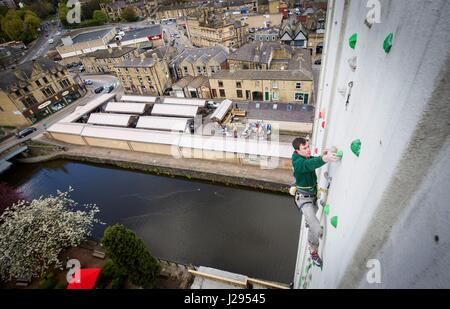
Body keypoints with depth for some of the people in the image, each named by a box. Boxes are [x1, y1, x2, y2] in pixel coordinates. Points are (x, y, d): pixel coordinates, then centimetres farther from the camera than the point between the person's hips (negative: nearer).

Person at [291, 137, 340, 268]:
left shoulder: (308, 158, -3)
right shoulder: (298, 162, -29)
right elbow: (309, 164, -50)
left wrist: (323, 155, -17)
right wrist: (324, 159, -66)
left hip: (314, 196, 8)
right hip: (304, 199, -8)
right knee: (317, 229, -17)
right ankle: (313, 250, 10)